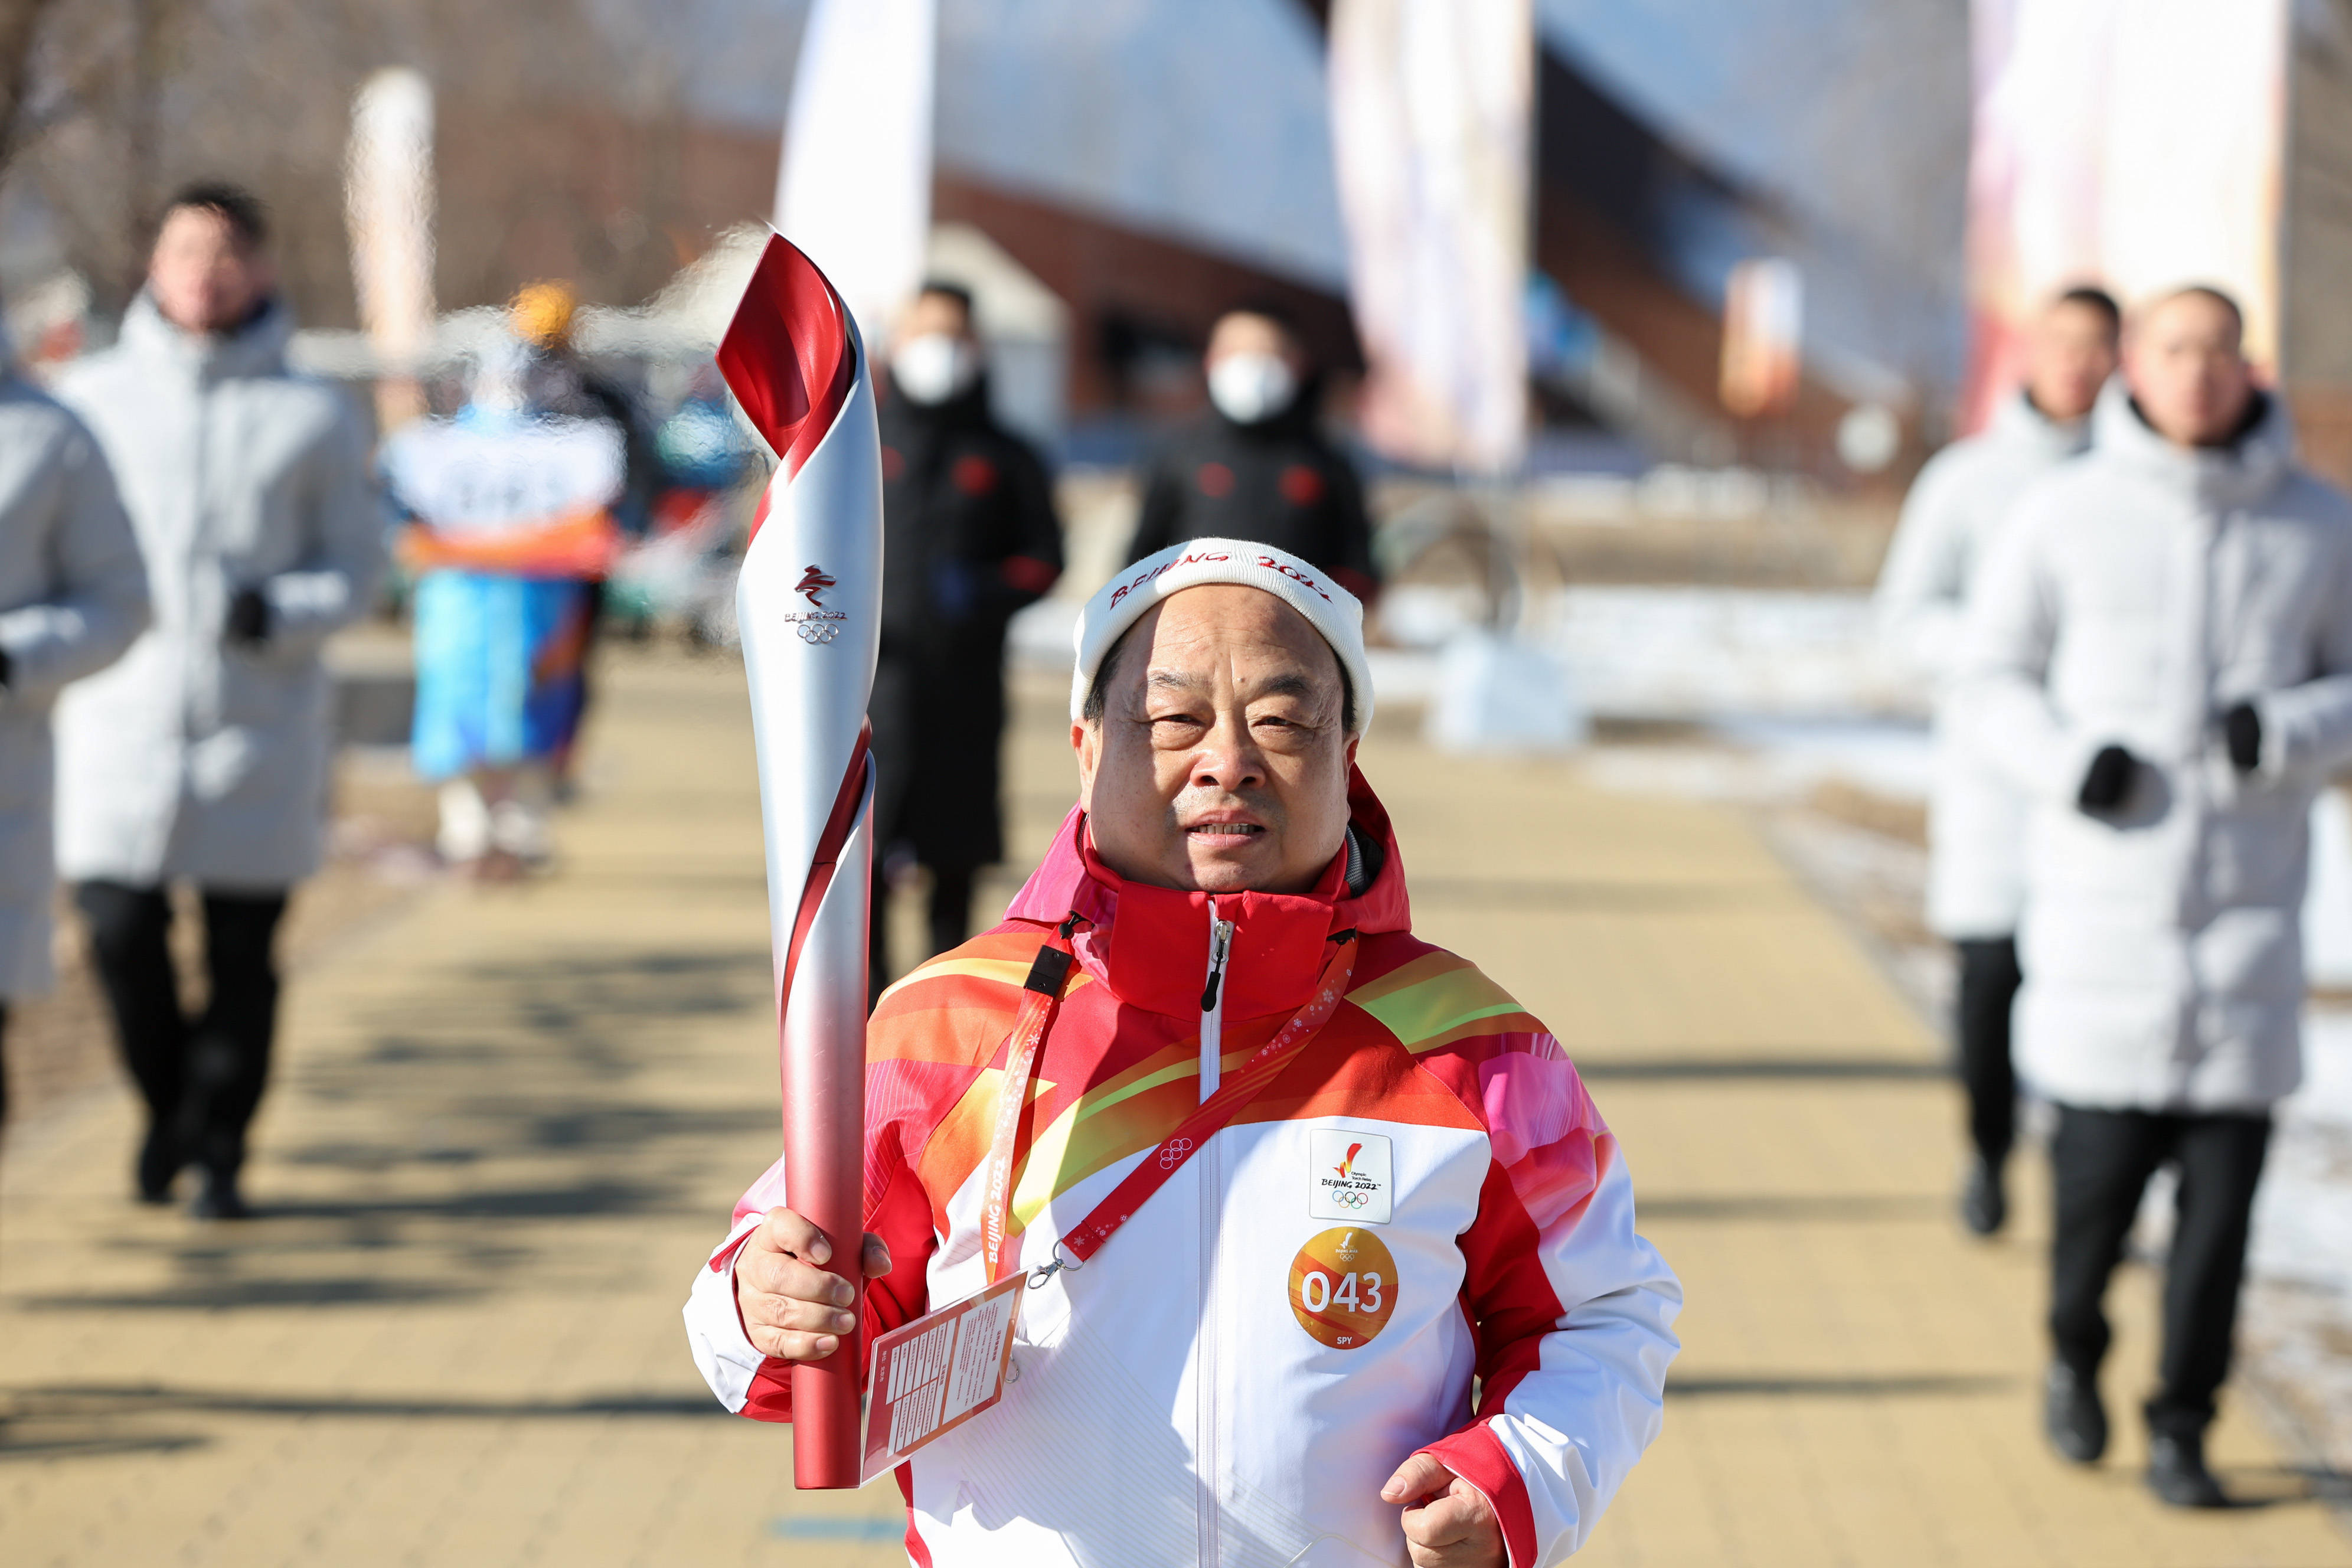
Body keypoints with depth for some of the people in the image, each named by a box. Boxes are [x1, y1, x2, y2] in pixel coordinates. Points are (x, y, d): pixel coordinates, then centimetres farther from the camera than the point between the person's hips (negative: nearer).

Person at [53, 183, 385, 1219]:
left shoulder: (312, 418, 4)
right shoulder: (92, 397, 7)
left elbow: (357, 560, 6)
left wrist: (284, 612, -13)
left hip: (261, 719, -1)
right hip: (122, 713, 1)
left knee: (242, 948, 1)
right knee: (120, 928, -5)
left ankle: (220, 1146, 17)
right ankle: (170, 1104, 22)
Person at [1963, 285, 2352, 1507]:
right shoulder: (2066, 514, 0)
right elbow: (1994, 680, 6)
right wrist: (2068, 760, -13)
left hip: (2251, 898, 1)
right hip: (2101, 889, -1)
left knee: (2221, 1186, -2)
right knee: (2098, 1163, -1)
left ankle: (2181, 1430, 10)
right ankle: (2074, 1351, 29)